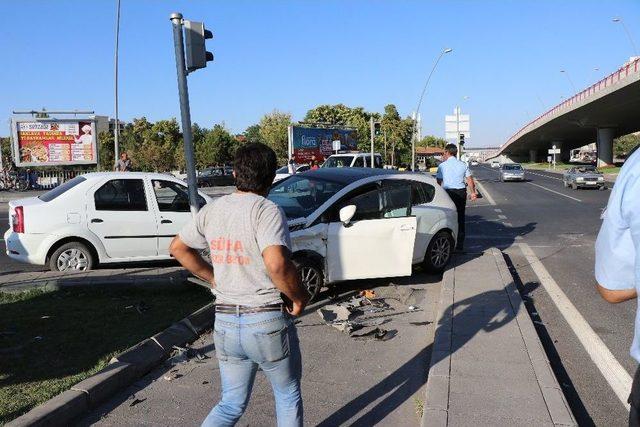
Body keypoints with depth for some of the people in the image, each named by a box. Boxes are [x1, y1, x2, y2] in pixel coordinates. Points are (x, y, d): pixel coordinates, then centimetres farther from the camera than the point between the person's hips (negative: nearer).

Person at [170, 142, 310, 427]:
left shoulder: (212, 210, 3)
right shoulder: (266, 211, -17)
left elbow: (178, 247, 15)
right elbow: (277, 264, -31)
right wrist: (299, 297, -14)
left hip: (224, 322, 6)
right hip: (268, 321, -5)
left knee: (232, 404, 21)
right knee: (288, 396, 20)